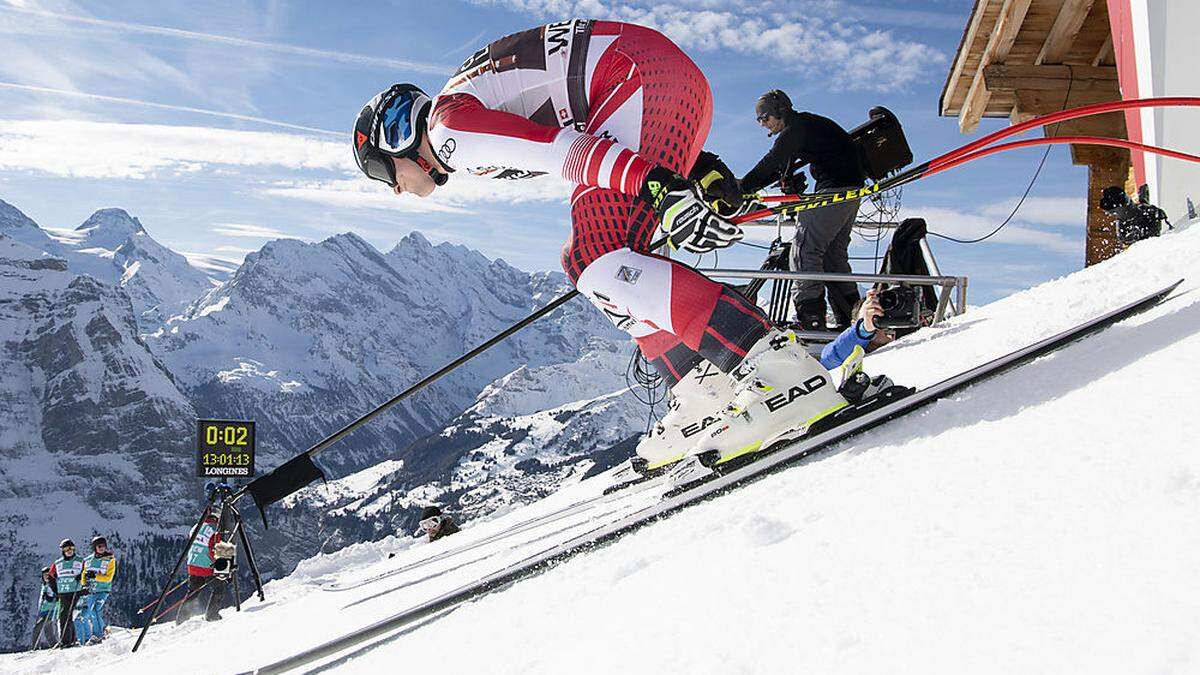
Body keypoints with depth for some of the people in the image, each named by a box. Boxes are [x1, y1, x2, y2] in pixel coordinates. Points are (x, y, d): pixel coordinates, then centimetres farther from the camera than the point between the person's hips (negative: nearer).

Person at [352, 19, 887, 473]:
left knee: (593, 263, -19)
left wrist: (656, 190, -28)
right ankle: (706, 397, 4)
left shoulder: (449, 125, -2)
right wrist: (699, 172, 18)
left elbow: (559, 148, -18)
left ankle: (778, 367, -33)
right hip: (683, 88, 10)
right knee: (590, 260, 12)